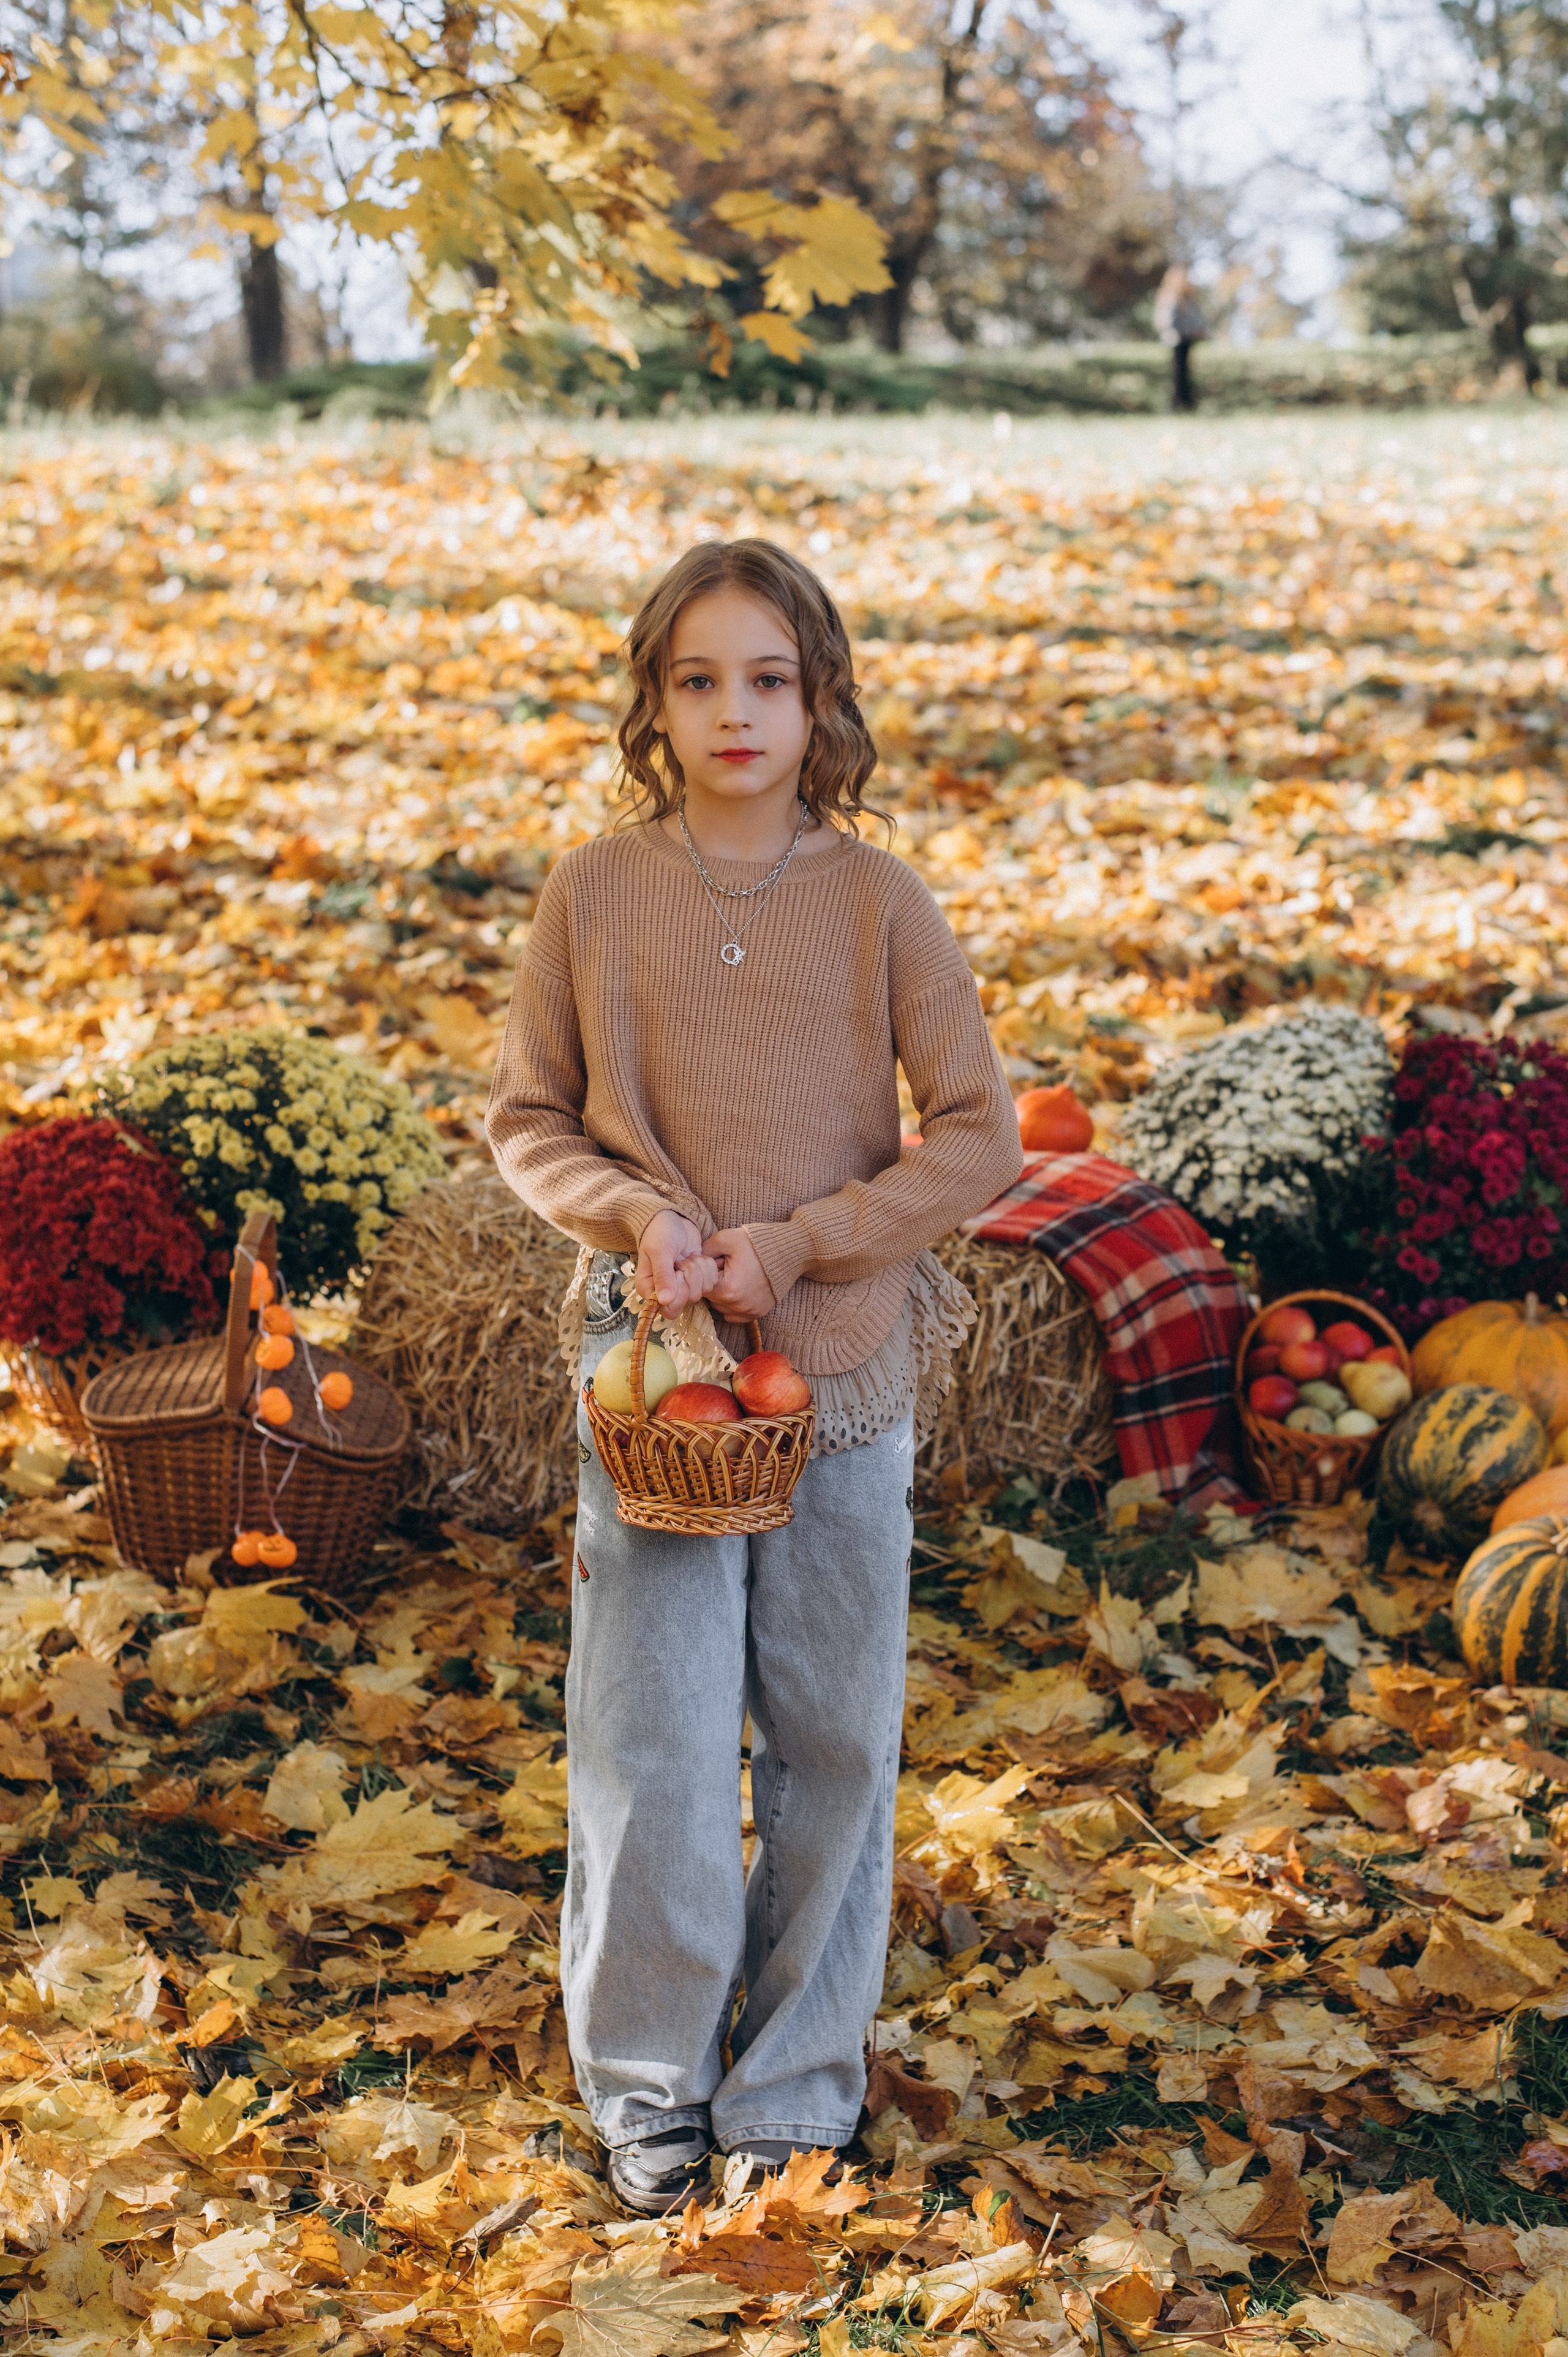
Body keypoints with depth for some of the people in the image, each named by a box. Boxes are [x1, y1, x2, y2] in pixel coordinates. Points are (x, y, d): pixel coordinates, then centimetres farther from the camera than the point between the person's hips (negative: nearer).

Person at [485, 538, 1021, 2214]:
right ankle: (646, 2078, 21)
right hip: (653, 1360, 0)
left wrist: (797, 1243, -14)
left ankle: (794, 2085, 25)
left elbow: (980, 1143, -4)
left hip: (846, 1368, 0)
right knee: (647, 1746, 1)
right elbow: (524, 1119, 6)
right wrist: (636, 1214, -12)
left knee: (832, 1743, 8)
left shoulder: (881, 903, -4)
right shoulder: (593, 894, -2)